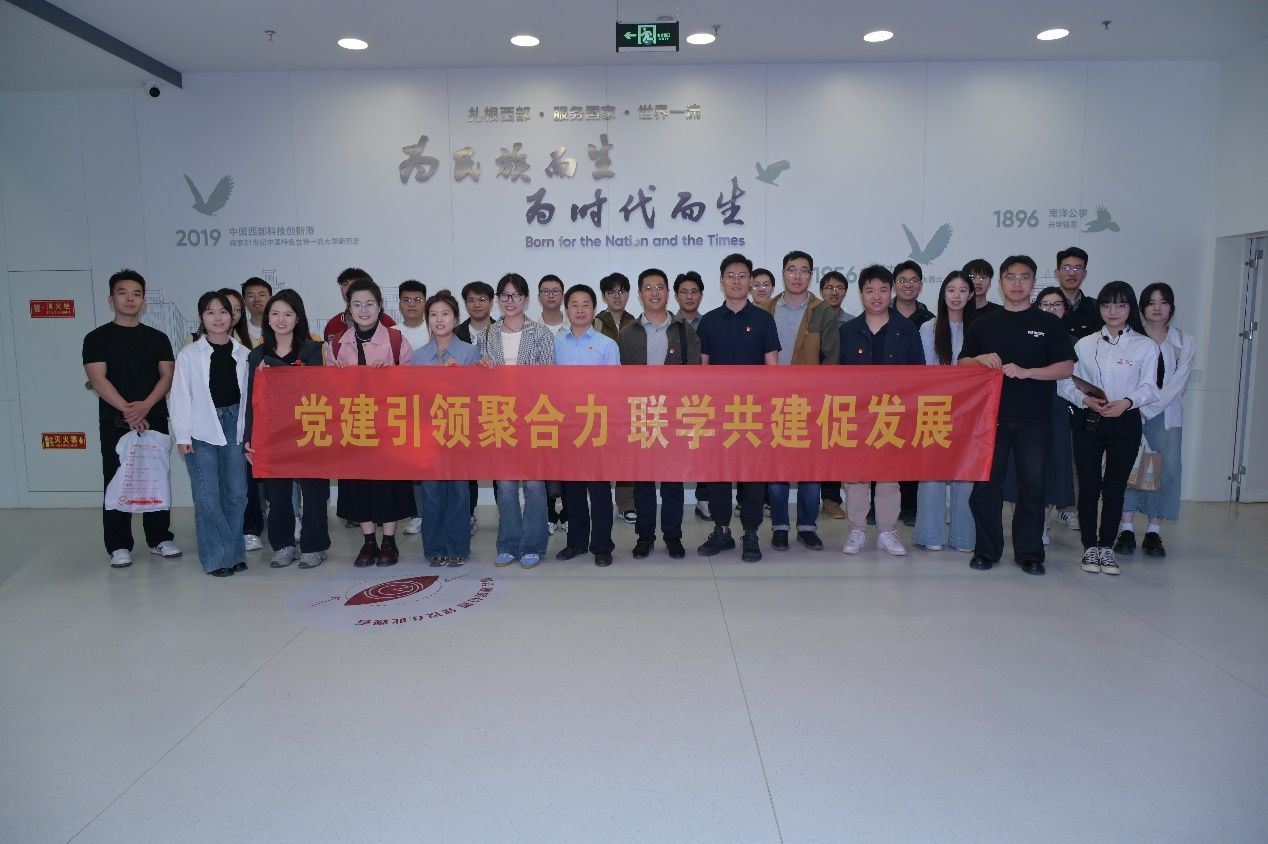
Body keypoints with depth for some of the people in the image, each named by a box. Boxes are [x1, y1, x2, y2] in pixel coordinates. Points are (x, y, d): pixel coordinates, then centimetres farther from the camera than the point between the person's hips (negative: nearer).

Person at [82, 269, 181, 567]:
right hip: (114, 423, -2)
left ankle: (159, 538, 16)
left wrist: (145, 405, -14)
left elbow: (167, 376, 2)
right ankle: (119, 546, 8)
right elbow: (98, 379, -7)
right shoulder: (97, 338, 3)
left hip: (154, 420, 2)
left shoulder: (158, 338, 11)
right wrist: (128, 411, -16)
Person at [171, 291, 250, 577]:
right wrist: (182, 436, -4)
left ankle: (233, 553, 20)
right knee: (208, 497, -1)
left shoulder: (242, 354, 6)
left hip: (235, 427, 2)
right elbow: (181, 396, -1)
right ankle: (218, 557, 10)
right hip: (203, 431, -2)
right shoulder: (189, 355, 0)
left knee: (236, 493, 6)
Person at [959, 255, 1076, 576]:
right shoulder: (982, 323, 11)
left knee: (1032, 485, 3)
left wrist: (1025, 372, -15)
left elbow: (1066, 367, -1)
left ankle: (1030, 553, 14)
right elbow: (961, 364, 11)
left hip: (1034, 419, -1)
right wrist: (980, 360, -10)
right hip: (992, 416, 1)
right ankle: (987, 550, 14)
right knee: (986, 483, 2)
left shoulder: (1049, 323, 6)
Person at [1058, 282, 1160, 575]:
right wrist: (1085, 399, -16)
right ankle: (1090, 546, 14)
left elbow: (1148, 387, -5)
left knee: (1115, 487, 4)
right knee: (1088, 486, 2)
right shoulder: (1085, 344, 8)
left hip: (1126, 423, -1)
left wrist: (1126, 402, -24)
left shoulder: (1146, 346, 4)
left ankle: (1106, 546, 18)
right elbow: (1066, 382, 2)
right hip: (1088, 421, 1)